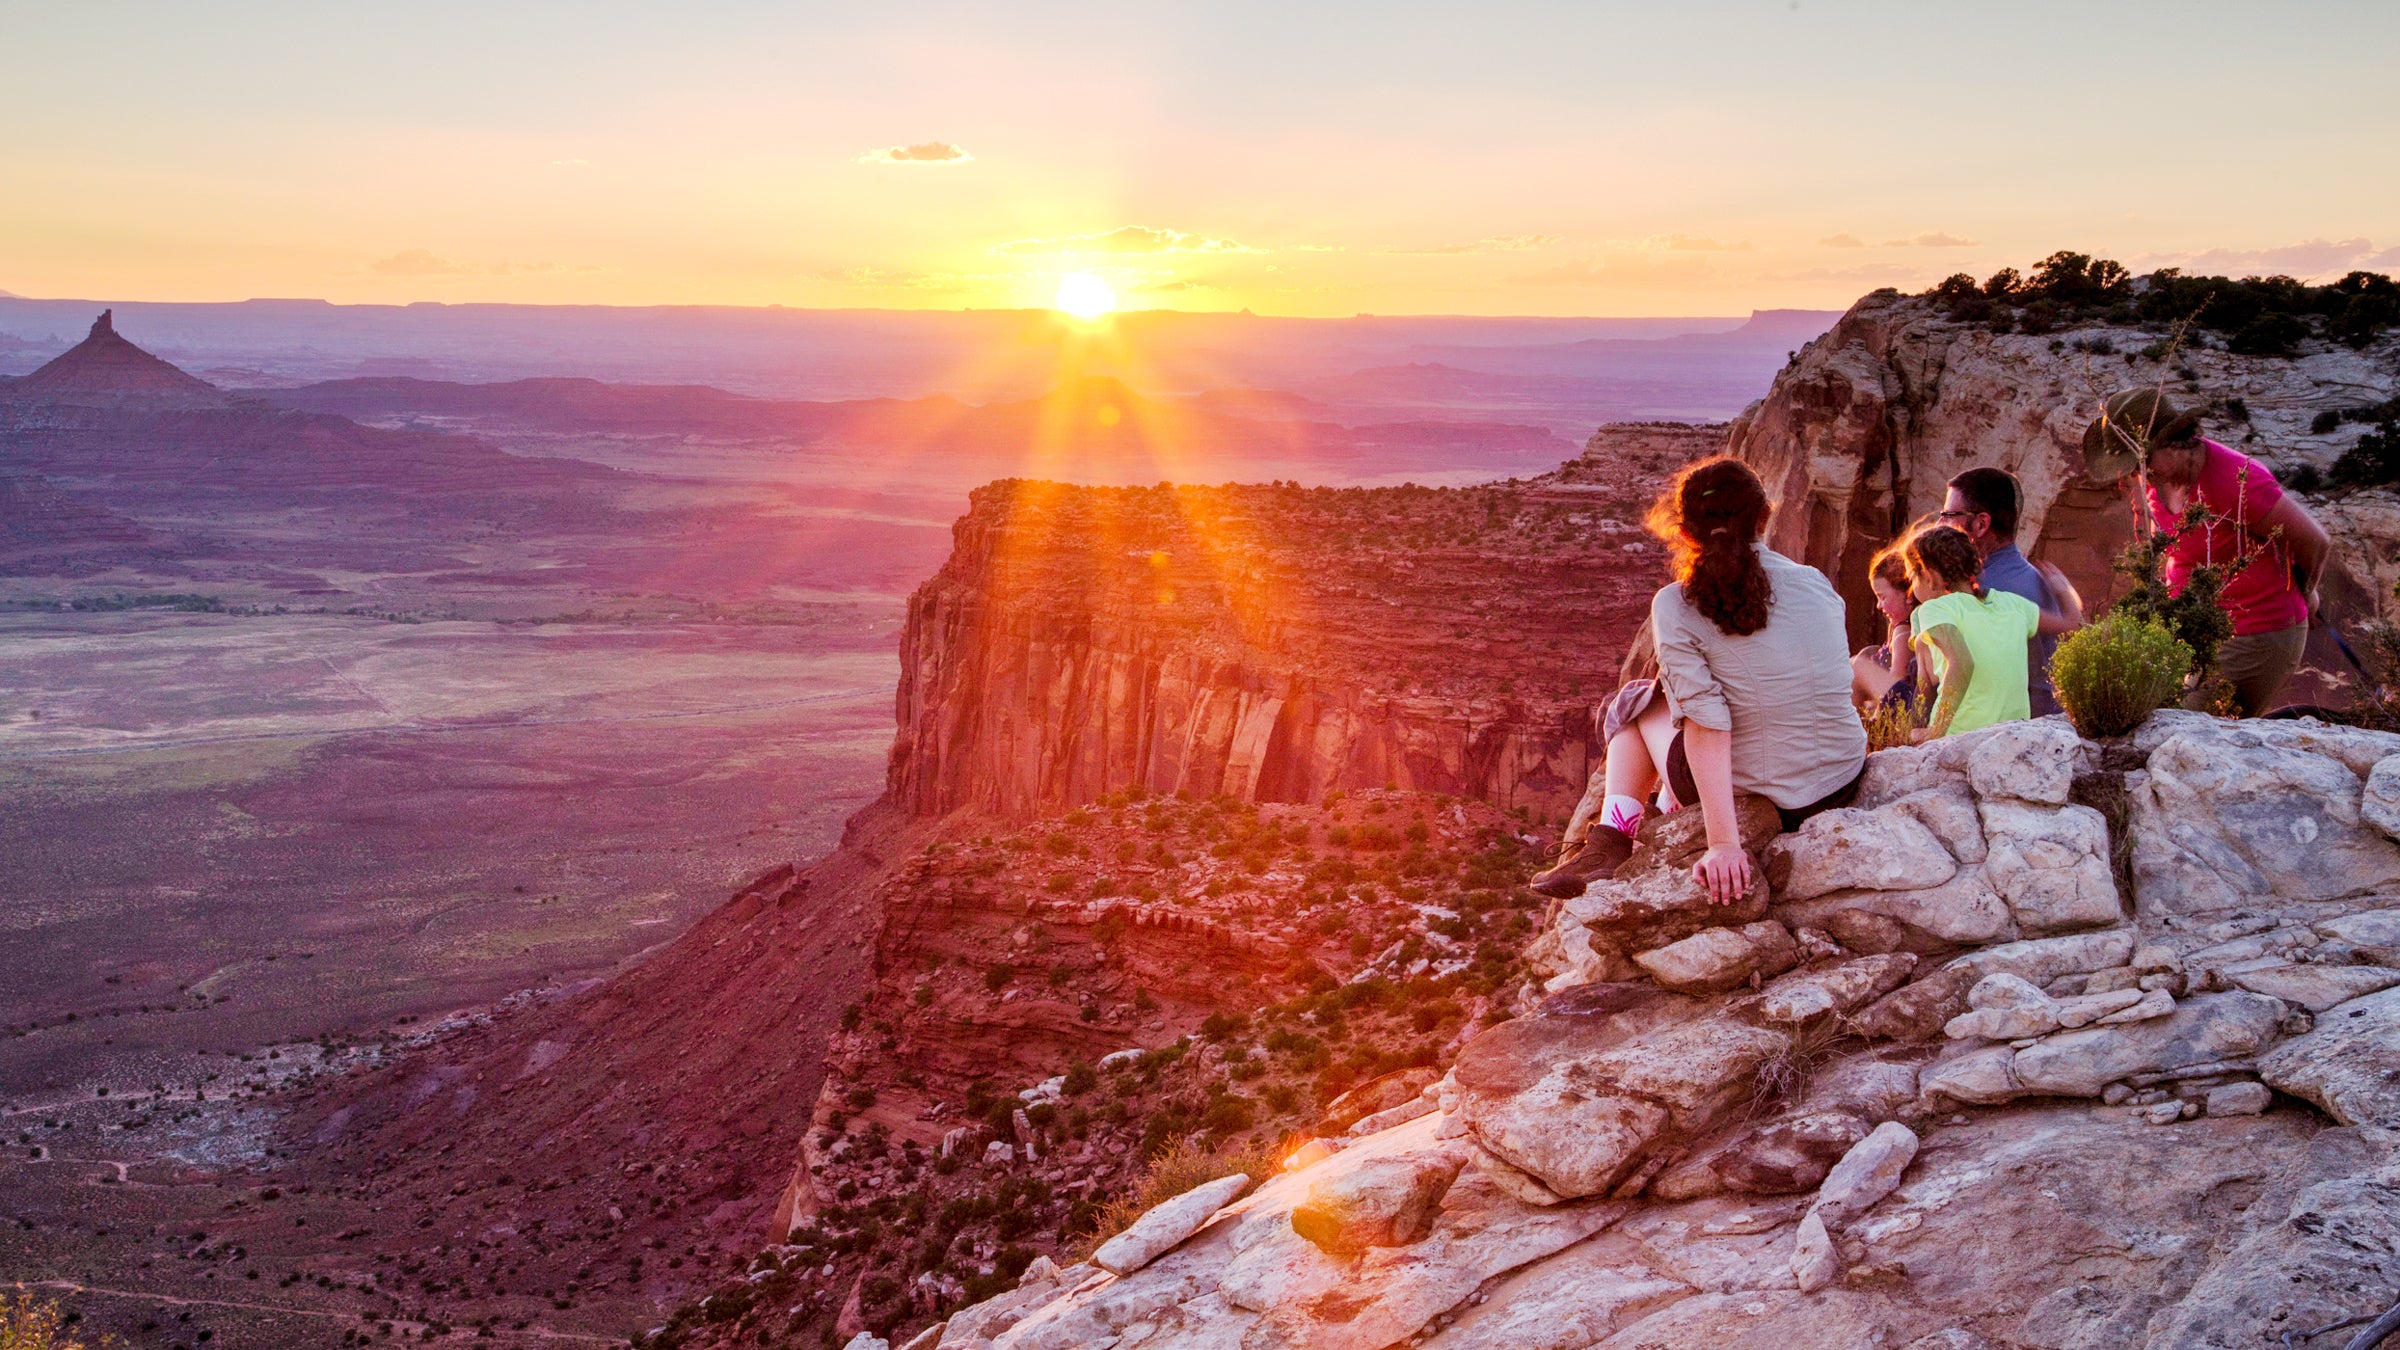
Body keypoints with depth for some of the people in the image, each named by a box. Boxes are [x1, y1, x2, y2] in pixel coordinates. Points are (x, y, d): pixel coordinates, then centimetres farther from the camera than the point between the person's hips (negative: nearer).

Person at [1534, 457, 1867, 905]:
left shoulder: (1675, 607, -12)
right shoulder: (1816, 583, 0)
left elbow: (1708, 726, -17)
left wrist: (1724, 844, -18)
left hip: (1751, 799, -4)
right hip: (1846, 790, 4)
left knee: (1638, 702, 22)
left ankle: (1609, 841, 14)